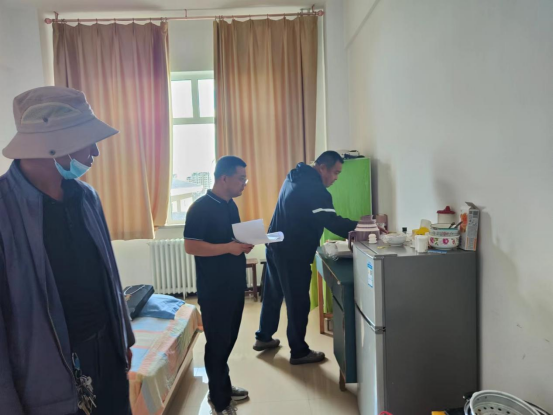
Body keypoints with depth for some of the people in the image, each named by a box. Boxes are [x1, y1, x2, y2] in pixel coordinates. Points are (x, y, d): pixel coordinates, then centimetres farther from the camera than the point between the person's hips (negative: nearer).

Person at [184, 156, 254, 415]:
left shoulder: (230, 205, 9)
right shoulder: (200, 208, -17)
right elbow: (190, 246, -21)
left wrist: (244, 244, -1)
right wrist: (229, 247, -25)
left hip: (234, 285, 8)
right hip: (213, 289, -8)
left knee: (229, 339, 19)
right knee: (217, 342, 4)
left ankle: (222, 387, 36)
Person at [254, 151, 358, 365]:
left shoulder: (296, 177, 12)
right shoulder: (315, 189, -19)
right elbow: (332, 222, -24)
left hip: (276, 246, 10)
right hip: (293, 253, -10)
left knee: (272, 294, 20)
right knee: (298, 302, 3)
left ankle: (263, 337, 35)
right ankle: (299, 352, 15)